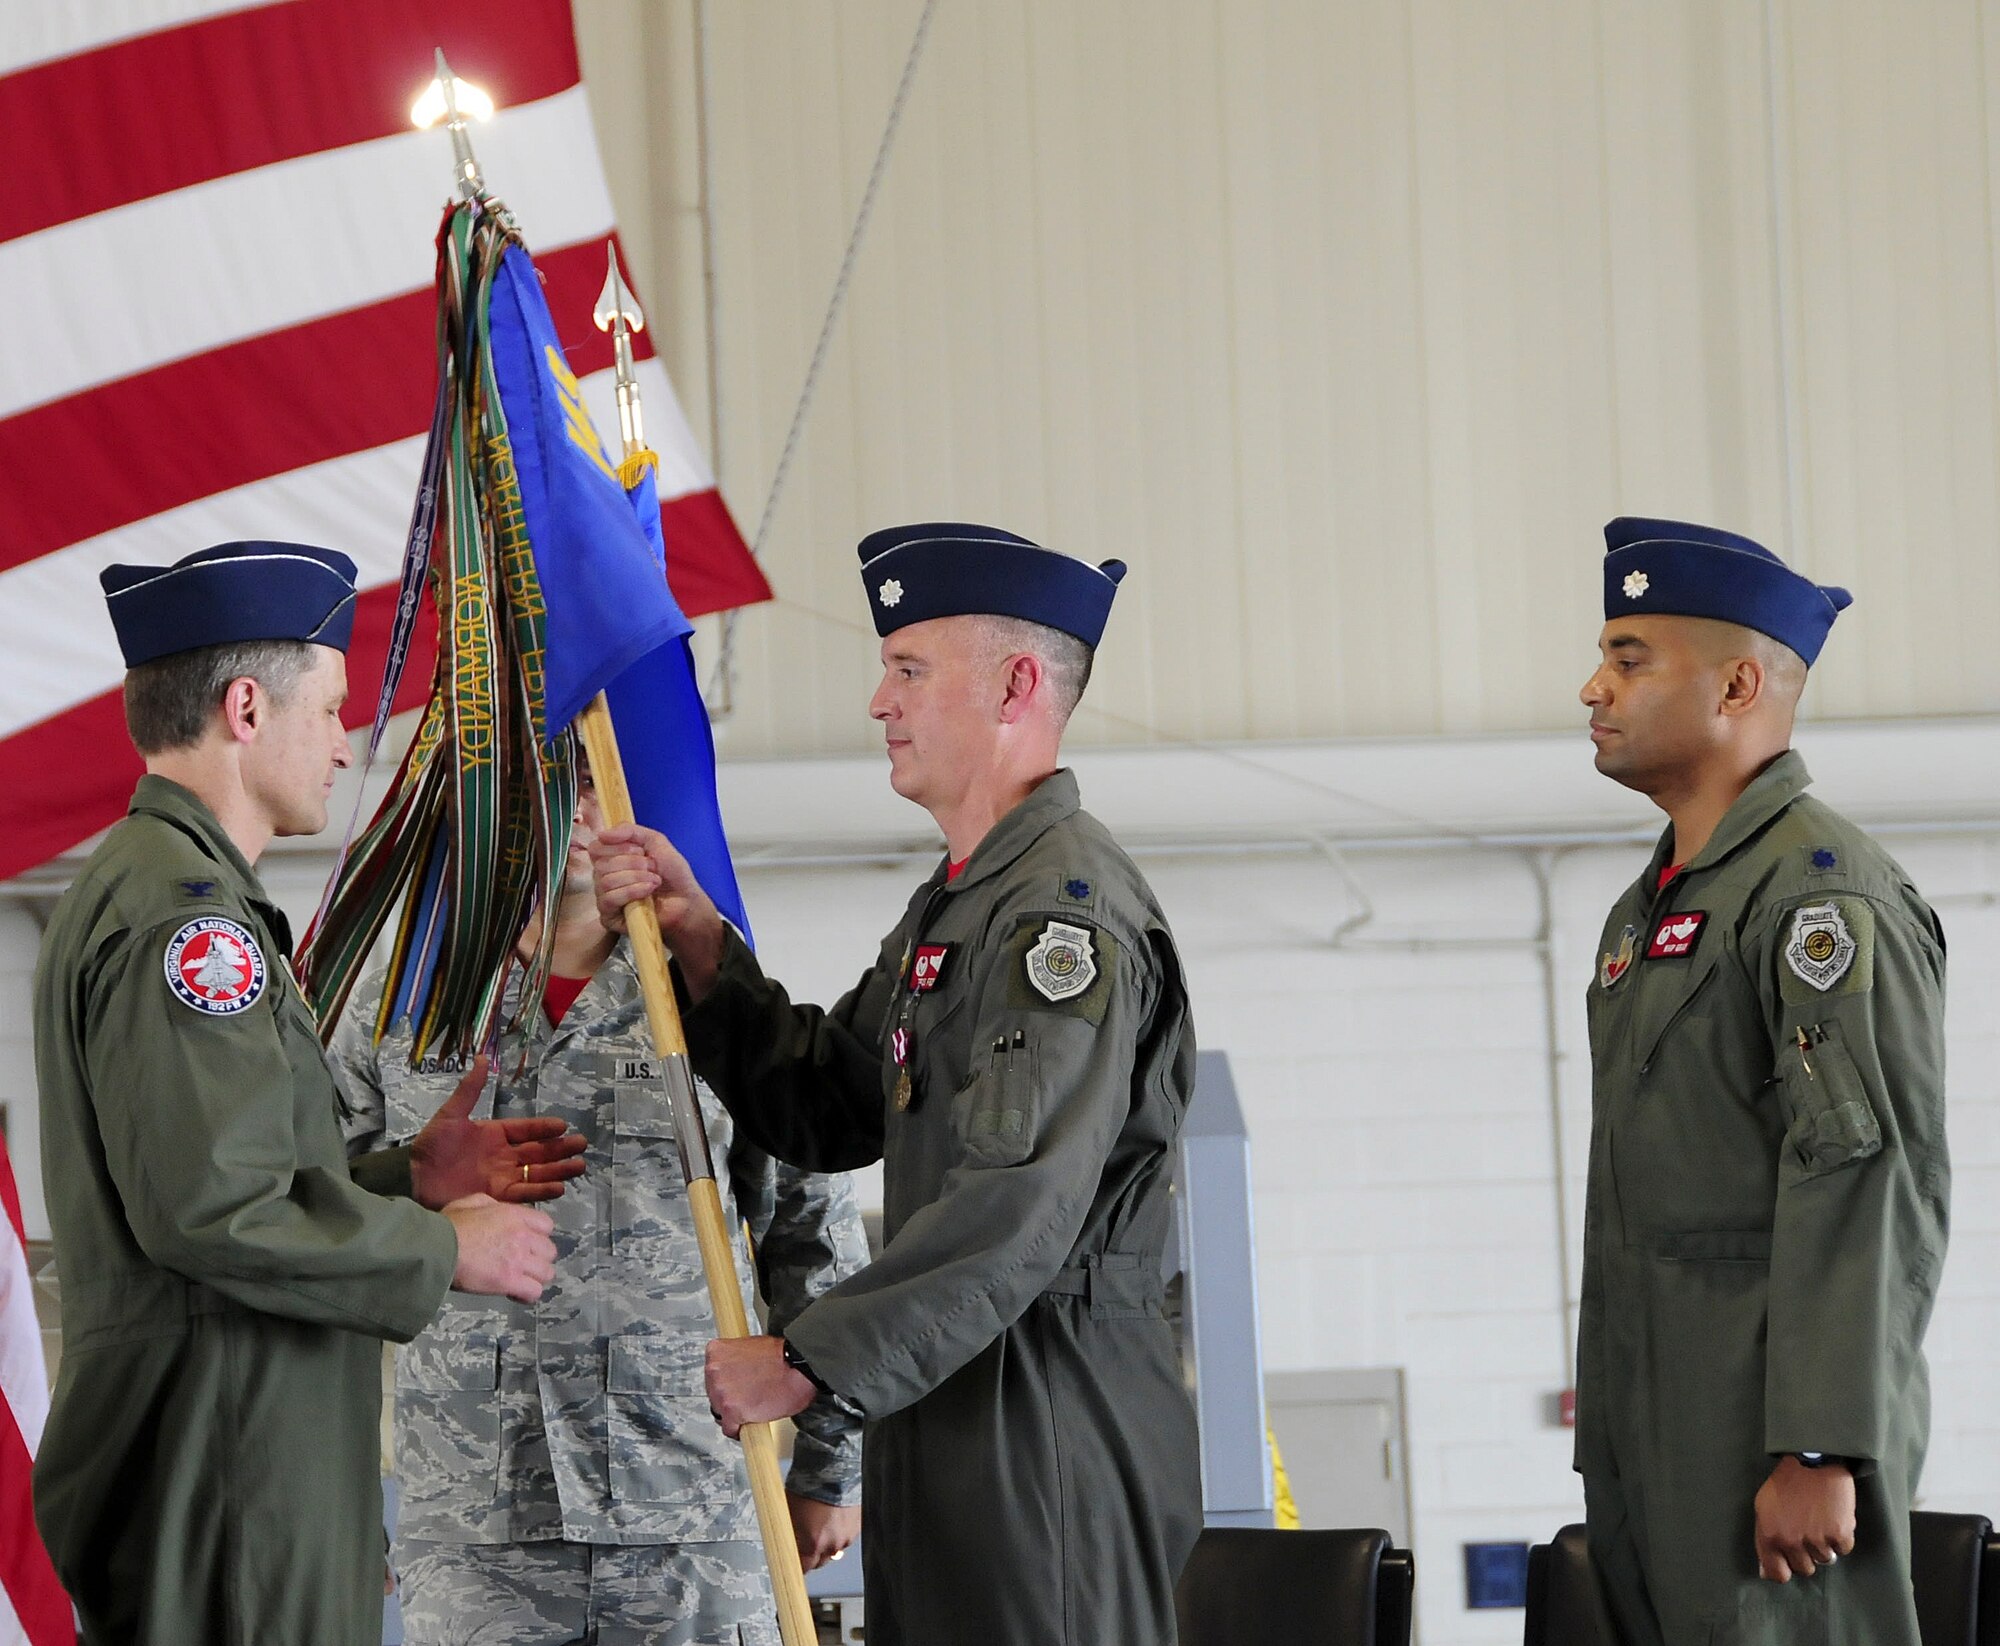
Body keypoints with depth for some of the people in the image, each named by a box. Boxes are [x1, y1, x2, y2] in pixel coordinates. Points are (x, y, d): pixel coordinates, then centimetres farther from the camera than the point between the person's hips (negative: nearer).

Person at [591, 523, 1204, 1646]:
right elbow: (827, 1111, 22)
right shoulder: (954, 904, 20)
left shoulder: (1067, 904, -15)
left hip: (1053, 1425, -10)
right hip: (951, 1413, 10)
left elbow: (1018, 1209, -24)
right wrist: (700, 942, 10)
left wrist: (809, 1362, -21)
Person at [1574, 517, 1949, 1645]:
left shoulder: (1825, 894, -11)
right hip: (1652, 1439, 9)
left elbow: (1872, 1182, -19)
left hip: (1766, 1428, -9)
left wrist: (1818, 1455, -24)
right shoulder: (1655, 904, 20)